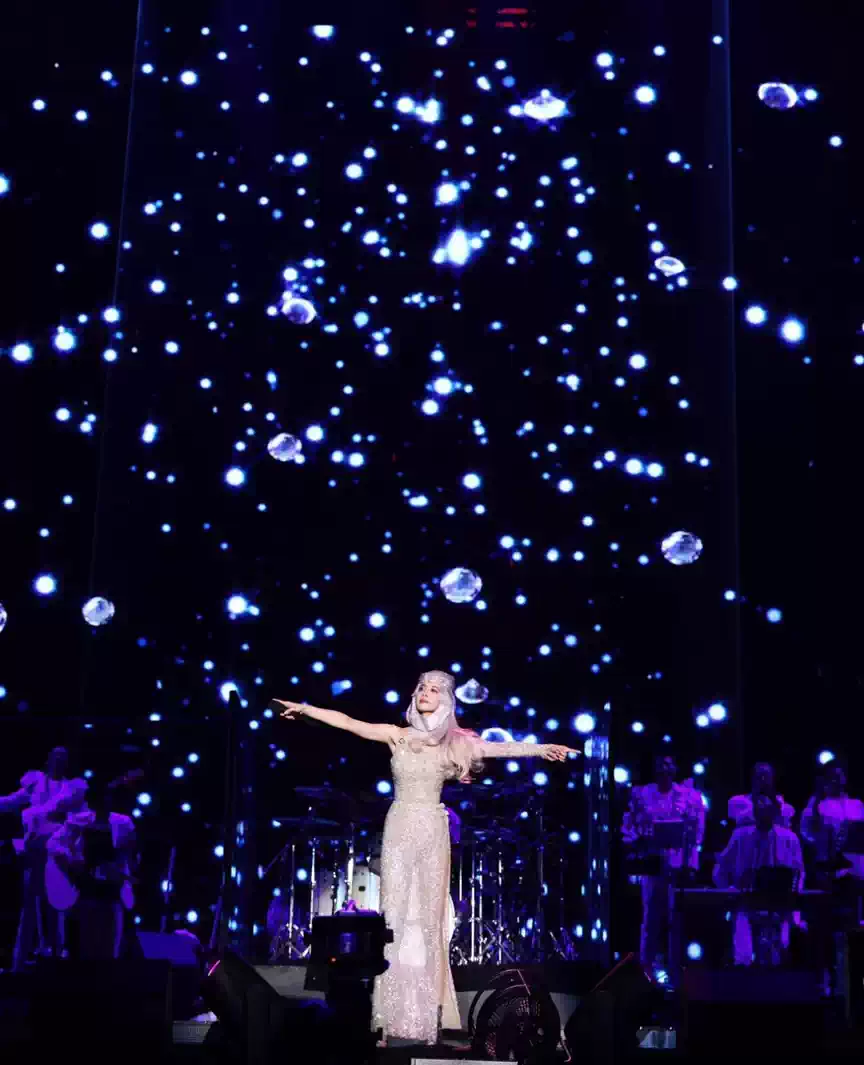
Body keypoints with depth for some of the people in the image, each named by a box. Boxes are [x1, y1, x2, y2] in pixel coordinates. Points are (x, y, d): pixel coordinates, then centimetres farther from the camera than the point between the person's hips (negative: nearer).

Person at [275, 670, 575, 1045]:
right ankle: (395, 1012, -1)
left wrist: (541, 749, -11)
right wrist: (307, 709, -7)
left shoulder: (453, 743, 5)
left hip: (432, 830, 0)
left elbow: (500, 748, -1)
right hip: (399, 827, 0)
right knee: (397, 912, -3)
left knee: (427, 915, 0)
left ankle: (425, 1014, 3)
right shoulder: (397, 735, 4)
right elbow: (348, 722, -1)